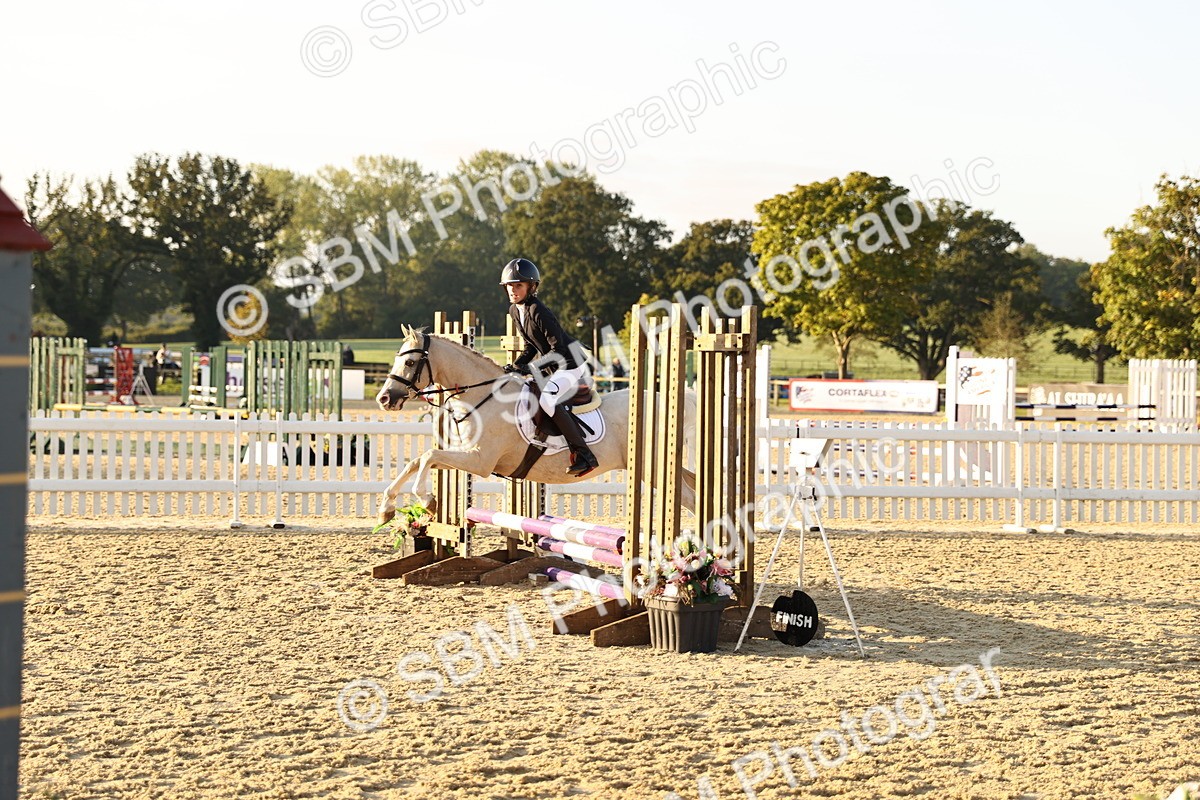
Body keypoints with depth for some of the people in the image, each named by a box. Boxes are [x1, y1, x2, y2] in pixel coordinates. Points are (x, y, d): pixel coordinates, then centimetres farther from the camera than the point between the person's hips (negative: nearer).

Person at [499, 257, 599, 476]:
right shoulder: (514, 311, 6)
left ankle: (583, 454, -28)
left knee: (547, 398, -31)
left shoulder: (537, 311, -21)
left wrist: (535, 368, -27)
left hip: (570, 364, -11)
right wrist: (516, 365, 2)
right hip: (551, 366, 11)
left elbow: (557, 347, -23)